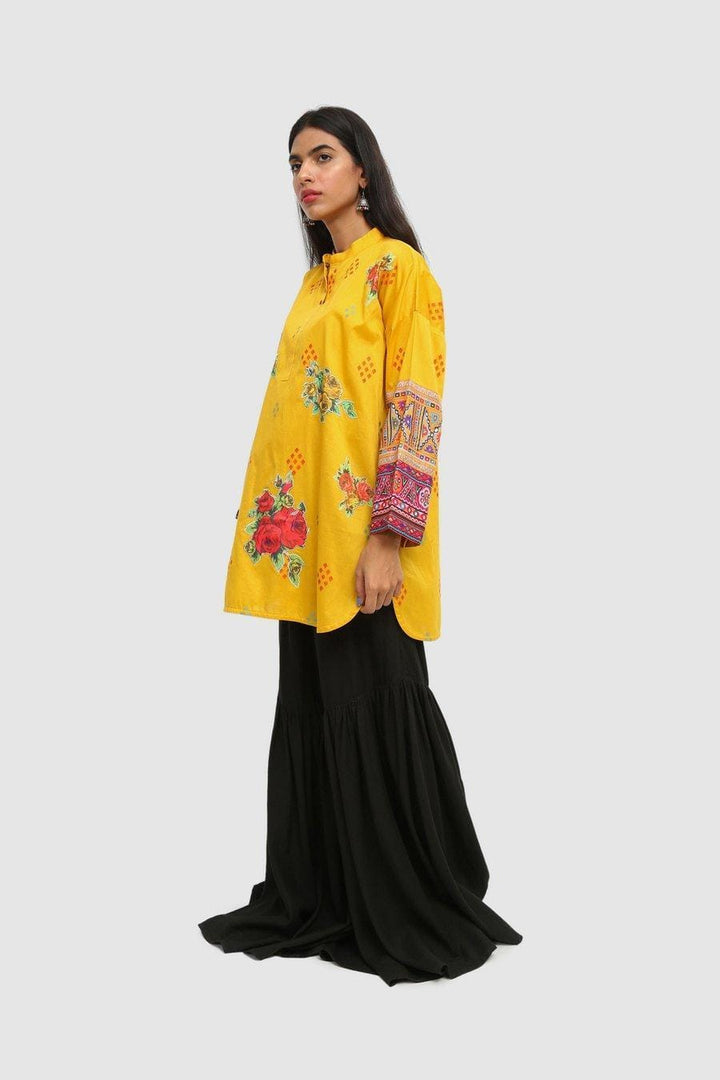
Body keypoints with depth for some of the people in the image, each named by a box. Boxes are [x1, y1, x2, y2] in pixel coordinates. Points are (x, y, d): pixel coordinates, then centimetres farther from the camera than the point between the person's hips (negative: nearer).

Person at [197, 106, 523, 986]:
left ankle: (414, 914, 11)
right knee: (311, 709, 11)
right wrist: (274, 522, 15)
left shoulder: (398, 266, -4)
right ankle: (317, 901, 22)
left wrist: (388, 536, -21)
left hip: (362, 536, -8)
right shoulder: (317, 281, 19)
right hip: (302, 537, 8)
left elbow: (416, 407, -13)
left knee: (373, 710, -3)